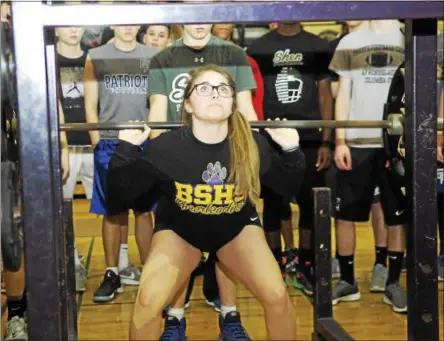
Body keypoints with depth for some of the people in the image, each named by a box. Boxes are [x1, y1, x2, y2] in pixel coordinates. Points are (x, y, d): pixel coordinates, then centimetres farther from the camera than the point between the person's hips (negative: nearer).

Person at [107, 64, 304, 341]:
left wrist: (292, 151, -19)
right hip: (179, 228, -1)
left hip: (237, 226, 1)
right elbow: (122, 195, -15)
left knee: (277, 296, -15)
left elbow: (288, 189, -4)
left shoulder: (253, 145, -21)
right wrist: (127, 149, -27)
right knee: (148, 301, -20)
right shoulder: (166, 147, -25)